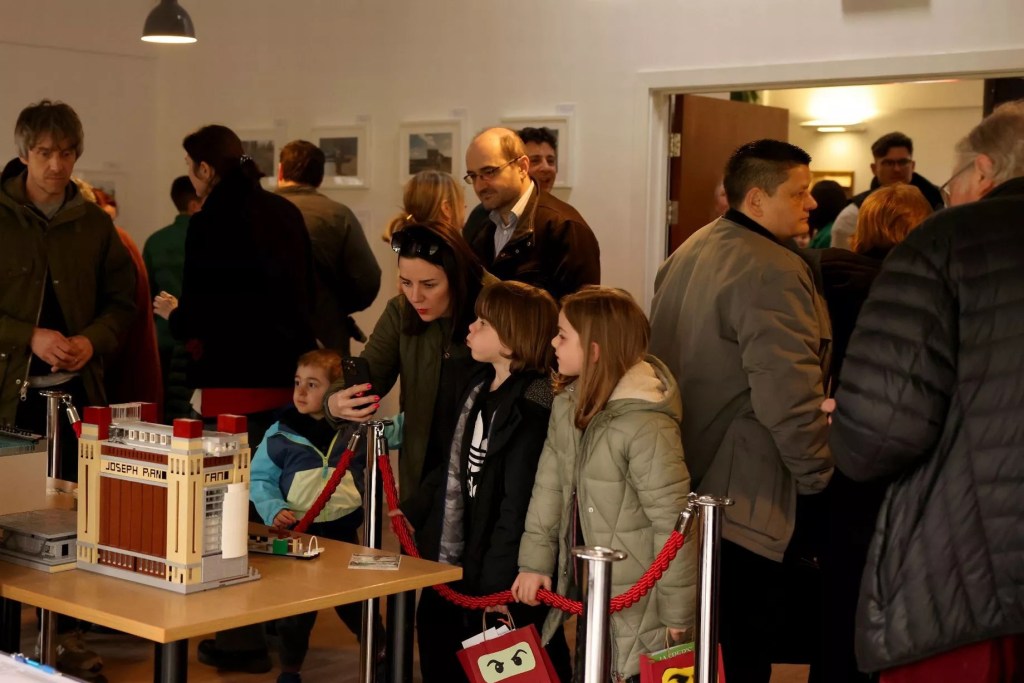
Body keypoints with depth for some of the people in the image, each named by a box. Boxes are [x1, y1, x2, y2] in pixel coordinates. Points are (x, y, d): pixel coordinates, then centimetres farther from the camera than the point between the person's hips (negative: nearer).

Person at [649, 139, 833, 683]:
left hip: (681, 478, 10)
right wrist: (819, 475, -11)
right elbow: (787, 397, -26)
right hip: (741, 495, -10)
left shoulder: (688, 253, 12)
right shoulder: (773, 273, -19)